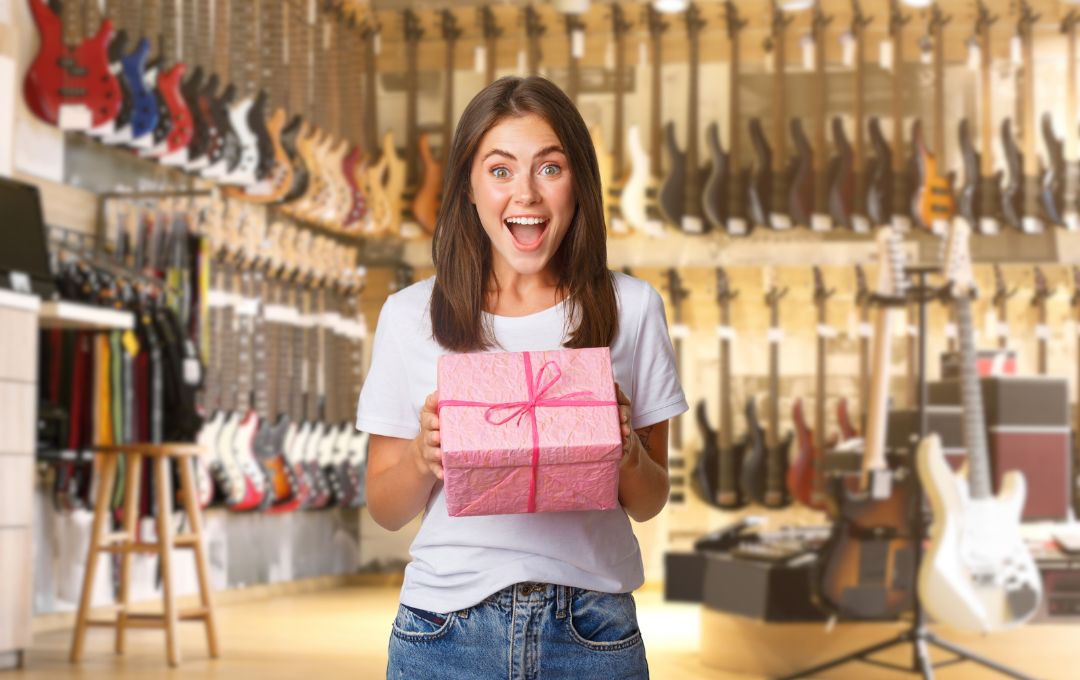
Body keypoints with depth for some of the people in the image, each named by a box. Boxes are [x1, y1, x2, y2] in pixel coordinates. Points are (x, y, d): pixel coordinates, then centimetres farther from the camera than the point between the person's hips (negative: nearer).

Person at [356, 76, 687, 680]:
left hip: (591, 626, 0)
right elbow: (386, 509, 4)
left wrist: (627, 453, -14)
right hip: (448, 625, 0)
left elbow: (649, 504, 7)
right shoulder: (411, 315, -1)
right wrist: (424, 458, -15)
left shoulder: (631, 307, 0)